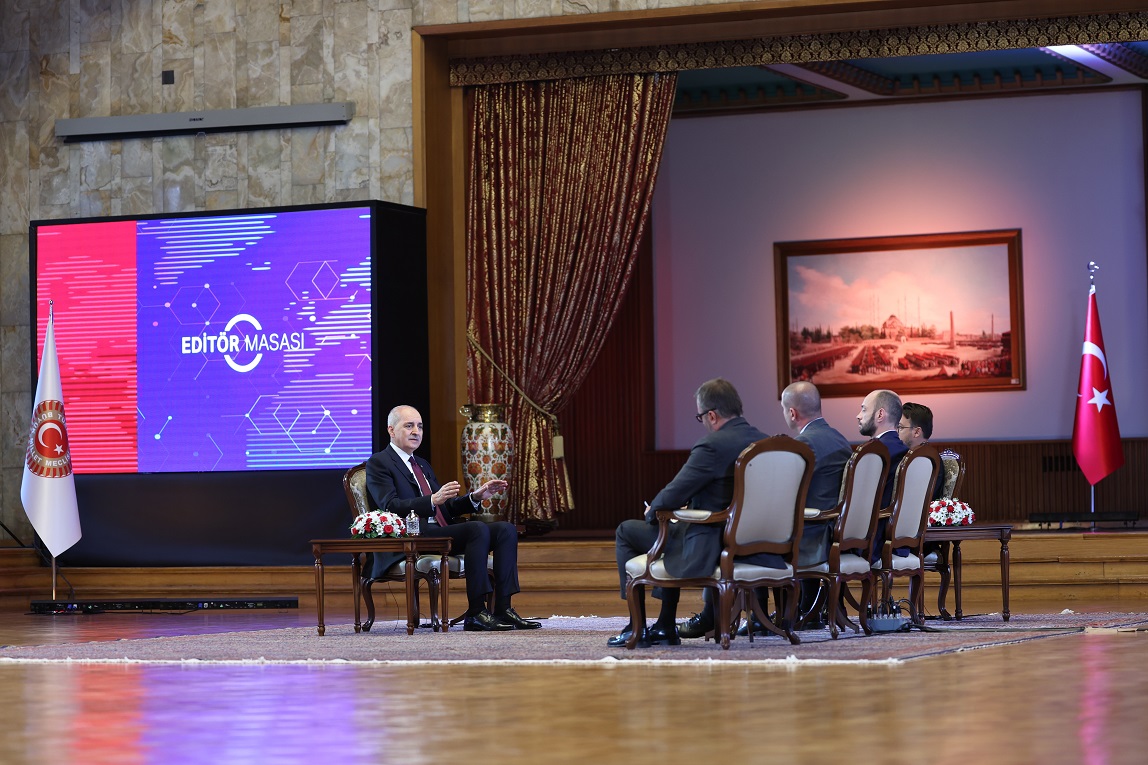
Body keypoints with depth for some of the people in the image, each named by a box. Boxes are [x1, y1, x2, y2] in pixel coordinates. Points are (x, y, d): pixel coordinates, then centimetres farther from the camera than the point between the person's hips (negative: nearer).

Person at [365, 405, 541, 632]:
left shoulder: (422, 465, 28)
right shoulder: (378, 463, 1)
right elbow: (391, 507, -14)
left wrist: (476, 497, 9)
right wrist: (433, 500, -27)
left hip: (440, 531, 9)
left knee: (505, 530, -9)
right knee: (478, 529, -30)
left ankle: (503, 609, -17)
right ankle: (476, 614, -32)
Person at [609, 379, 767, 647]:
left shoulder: (711, 446, -21)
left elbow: (671, 498, -17)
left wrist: (652, 511, 5)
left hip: (708, 551, -8)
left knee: (626, 532, 12)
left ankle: (637, 627, 16)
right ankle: (664, 627, 36)